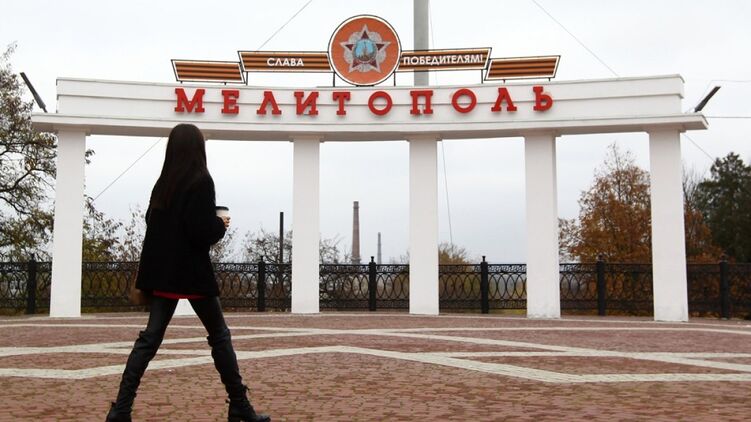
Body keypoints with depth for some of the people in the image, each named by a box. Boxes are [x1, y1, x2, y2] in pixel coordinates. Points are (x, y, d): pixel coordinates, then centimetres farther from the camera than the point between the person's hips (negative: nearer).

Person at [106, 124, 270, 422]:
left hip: (163, 271, 6)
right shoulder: (201, 180, -11)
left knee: (150, 337, 7)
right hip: (191, 272, -6)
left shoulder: (163, 183, 9)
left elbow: (153, 222, 15)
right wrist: (221, 225, 1)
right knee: (219, 335, 7)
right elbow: (202, 230, -20)